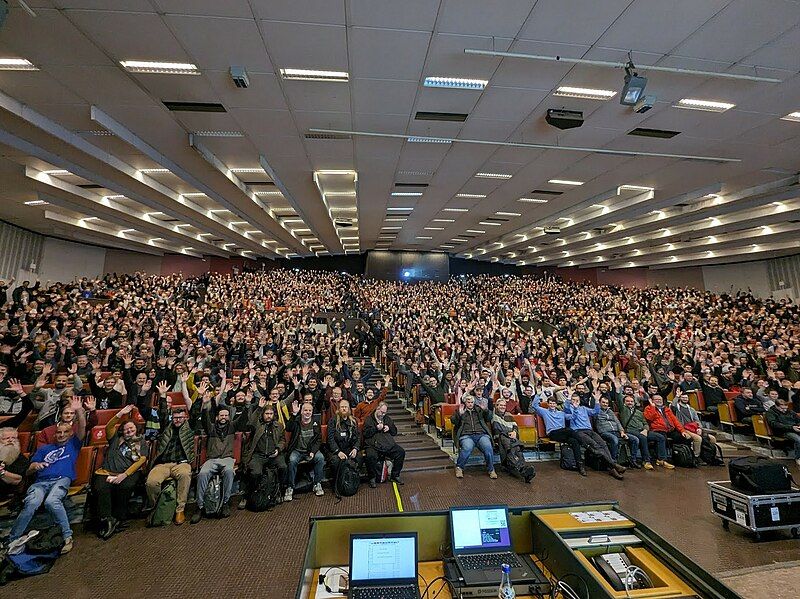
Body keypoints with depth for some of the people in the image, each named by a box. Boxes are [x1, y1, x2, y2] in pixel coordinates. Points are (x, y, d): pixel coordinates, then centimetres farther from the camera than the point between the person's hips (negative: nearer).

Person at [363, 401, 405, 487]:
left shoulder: (387, 418, 21)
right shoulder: (369, 419, 6)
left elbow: (394, 432, 23)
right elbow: (366, 434, -5)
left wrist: (389, 428, 2)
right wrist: (376, 428, -14)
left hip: (388, 444, 4)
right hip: (373, 445, -4)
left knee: (401, 452, -16)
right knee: (371, 456, -35)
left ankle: (395, 475, 1)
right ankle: (372, 478, -10)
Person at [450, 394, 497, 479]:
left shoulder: (479, 410, 25)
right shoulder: (460, 411, 20)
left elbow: (488, 419, 15)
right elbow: (453, 421, 7)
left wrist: (486, 411, -3)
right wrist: (459, 414, -10)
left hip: (481, 434, 2)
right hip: (466, 435, -1)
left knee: (488, 447, -30)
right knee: (467, 448, -34)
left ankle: (491, 469, -8)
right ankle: (459, 468, -10)